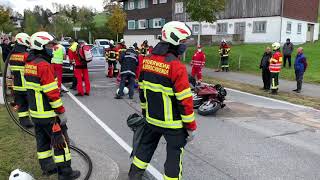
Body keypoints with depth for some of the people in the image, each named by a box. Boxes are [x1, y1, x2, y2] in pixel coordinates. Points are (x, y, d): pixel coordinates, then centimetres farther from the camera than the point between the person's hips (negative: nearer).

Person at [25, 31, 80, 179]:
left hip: (35, 112, 9)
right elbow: (52, 93, -22)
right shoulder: (44, 65, -20)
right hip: (48, 114, -9)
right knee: (60, 141, 1)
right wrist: (62, 112, -16)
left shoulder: (29, 64, 9)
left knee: (43, 140, 19)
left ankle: (47, 167, 33)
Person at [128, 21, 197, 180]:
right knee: (174, 156, 9)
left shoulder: (147, 60, 0)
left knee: (146, 147, 25)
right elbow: (184, 100, -20)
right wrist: (191, 126, -9)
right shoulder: (176, 66, -22)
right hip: (173, 123, -7)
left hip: (151, 118, 7)